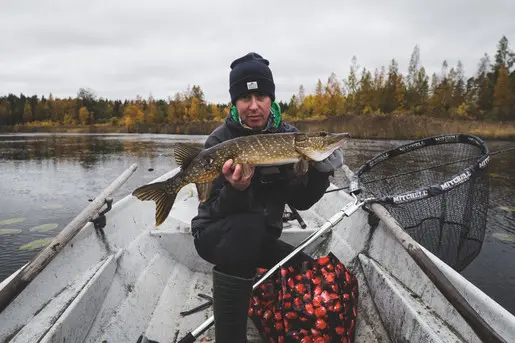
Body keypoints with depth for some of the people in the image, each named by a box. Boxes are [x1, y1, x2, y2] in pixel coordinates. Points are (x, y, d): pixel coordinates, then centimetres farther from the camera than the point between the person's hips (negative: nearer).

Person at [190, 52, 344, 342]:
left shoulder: (289, 135, -5)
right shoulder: (220, 141, -16)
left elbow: (298, 201, -7)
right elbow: (217, 210, -20)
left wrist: (321, 172, -24)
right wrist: (235, 190, -41)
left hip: (262, 238, 5)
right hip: (215, 235, -5)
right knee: (246, 225, -37)